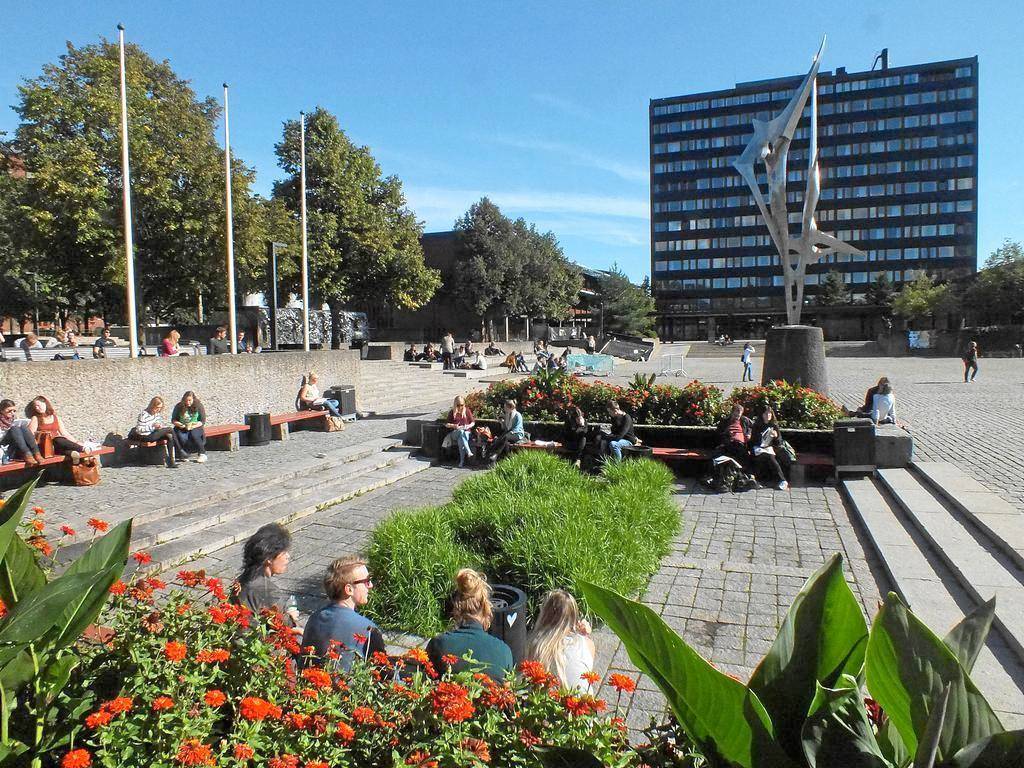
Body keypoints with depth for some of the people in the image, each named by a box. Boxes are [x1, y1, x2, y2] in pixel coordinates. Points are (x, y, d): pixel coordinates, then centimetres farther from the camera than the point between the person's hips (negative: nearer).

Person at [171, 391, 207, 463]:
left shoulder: (199, 406, 0)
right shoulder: (178, 407, 3)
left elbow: (202, 421, -1)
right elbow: (173, 420, 9)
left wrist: (193, 426, -17)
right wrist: (179, 424, -13)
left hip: (195, 427, -1)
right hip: (181, 428, 1)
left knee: (193, 435, -35)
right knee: (182, 437, -33)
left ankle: (202, 454, -22)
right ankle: (185, 455, -13)